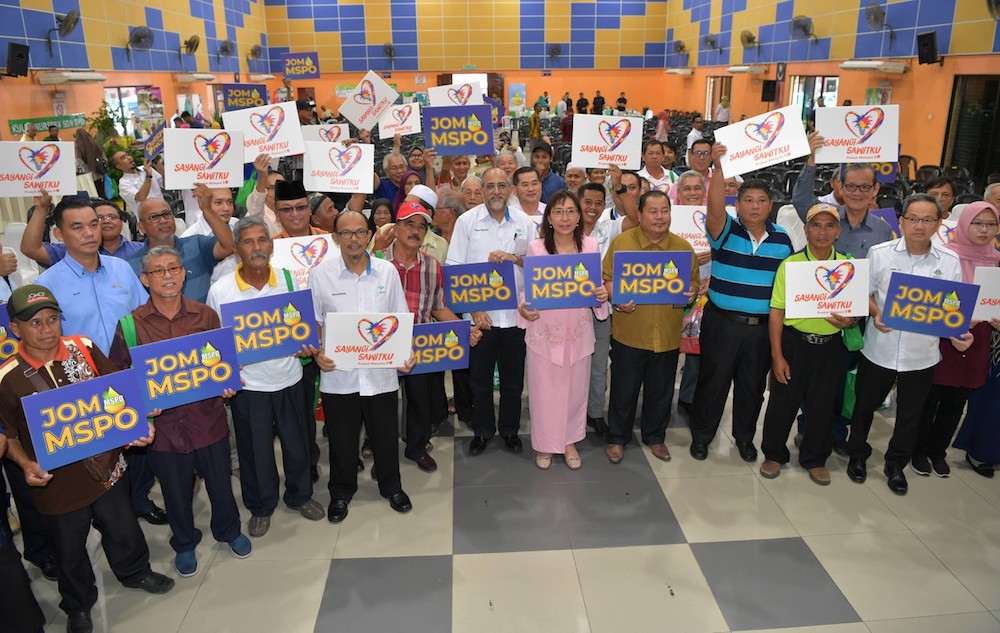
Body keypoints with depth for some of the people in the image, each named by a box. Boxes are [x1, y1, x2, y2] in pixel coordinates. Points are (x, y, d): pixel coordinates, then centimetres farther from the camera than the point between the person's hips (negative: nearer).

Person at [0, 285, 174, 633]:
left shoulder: (84, 348, -10)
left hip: (107, 467, 3)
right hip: (57, 484, -2)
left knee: (123, 528, 24)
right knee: (70, 551, 20)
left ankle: (136, 572, 53)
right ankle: (78, 605, 47)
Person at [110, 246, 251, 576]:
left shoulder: (206, 315, -2)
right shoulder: (130, 324, -7)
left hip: (207, 417, 1)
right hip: (163, 423, -1)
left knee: (220, 482, 17)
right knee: (176, 491, 17)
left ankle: (228, 530, 46)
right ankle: (184, 543, 44)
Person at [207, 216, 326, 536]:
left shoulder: (289, 279, -5)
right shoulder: (220, 290, -11)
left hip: (289, 379, 2)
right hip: (247, 385, -2)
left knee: (297, 443, 17)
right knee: (255, 450, 14)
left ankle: (300, 495, 42)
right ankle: (261, 507, 37)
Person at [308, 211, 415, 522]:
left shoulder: (387, 271, -1)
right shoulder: (320, 274, -5)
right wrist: (317, 353, -14)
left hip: (382, 373, 1)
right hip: (338, 375, -1)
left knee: (386, 435, 16)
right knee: (342, 439, 15)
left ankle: (391, 486, 40)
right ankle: (341, 492, 39)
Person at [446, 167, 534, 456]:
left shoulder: (524, 222, 5)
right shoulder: (467, 221, -1)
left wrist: (514, 258, -14)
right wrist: (474, 310, -10)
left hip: (516, 314, 2)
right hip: (480, 316, -1)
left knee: (513, 378, 12)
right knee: (480, 378, 11)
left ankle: (510, 430, 31)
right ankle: (482, 431, 29)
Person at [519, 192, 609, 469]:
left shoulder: (591, 246, -1)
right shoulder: (535, 247, -7)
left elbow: (597, 286, 9)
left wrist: (602, 295, -14)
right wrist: (523, 310, -21)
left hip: (578, 331, 2)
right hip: (544, 330, -2)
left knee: (575, 388, 14)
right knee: (544, 389, 8)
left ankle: (569, 440, 36)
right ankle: (544, 443, 30)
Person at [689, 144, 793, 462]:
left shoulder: (782, 238, 4)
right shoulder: (725, 229, -7)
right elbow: (715, 206, -29)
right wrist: (719, 167, -41)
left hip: (763, 326, 3)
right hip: (722, 322, -3)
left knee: (752, 385, 16)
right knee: (712, 381, 9)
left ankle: (745, 436, 37)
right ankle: (701, 435, 27)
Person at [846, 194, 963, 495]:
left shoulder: (950, 262, -2)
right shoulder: (879, 253, -5)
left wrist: (959, 333, -15)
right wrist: (876, 313, -18)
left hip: (922, 354, 1)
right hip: (879, 349, -1)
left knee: (910, 414, 14)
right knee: (865, 405, 14)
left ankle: (896, 465, 35)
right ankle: (857, 455, 37)